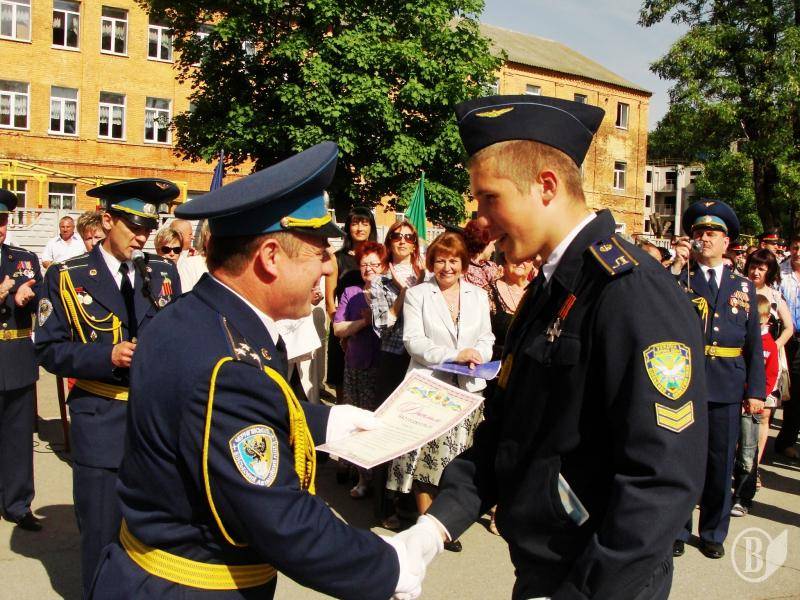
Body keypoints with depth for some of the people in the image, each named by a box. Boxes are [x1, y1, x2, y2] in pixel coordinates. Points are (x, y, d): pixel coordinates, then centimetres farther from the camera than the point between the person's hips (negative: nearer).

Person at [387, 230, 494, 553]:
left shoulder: (478, 296, 14)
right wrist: (454, 354, -16)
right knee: (426, 453, -3)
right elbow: (413, 339, -7)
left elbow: (486, 338, 14)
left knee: (458, 460, 4)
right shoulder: (417, 294, 3)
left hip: (466, 388, 3)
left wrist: (477, 354, -9)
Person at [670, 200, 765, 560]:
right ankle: (677, 530, 22)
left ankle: (713, 533, 27)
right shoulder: (679, 279, 4)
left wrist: (755, 390, 4)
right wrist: (675, 269, -15)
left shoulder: (743, 286, 10)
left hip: (726, 386, 2)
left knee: (721, 462, 11)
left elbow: (754, 343, 10)